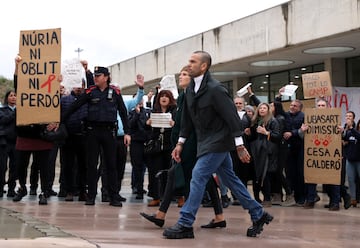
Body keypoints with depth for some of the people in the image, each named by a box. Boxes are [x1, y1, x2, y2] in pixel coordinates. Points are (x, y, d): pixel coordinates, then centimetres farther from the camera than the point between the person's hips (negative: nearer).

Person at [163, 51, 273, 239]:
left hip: (218, 142, -9)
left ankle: (185, 225, -8)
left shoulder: (215, 89, -19)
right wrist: (180, 143, 12)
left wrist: (240, 146, -20)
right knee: (230, 179, 13)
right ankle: (258, 215, 24)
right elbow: (187, 118, 14)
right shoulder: (191, 89, 6)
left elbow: (231, 116, -19)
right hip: (206, 142, 9)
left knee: (198, 177, -12)